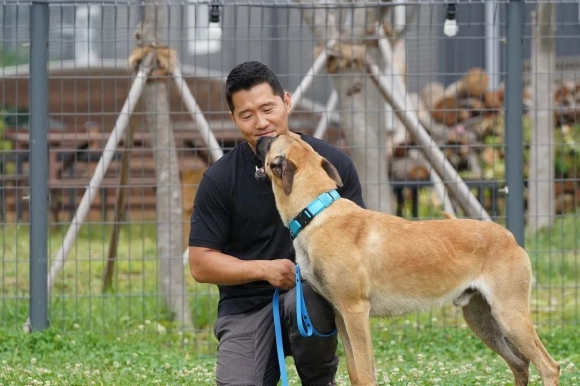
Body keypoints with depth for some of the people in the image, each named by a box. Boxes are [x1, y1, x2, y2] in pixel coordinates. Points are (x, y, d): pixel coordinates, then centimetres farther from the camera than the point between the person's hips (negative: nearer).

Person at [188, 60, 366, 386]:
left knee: (307, 301, -37)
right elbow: (201, 264, -2)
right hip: (247, 306, 0)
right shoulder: (220, 178, -4)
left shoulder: (334, 163, -3)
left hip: (315, 289, 0)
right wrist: (265, 269, -17)